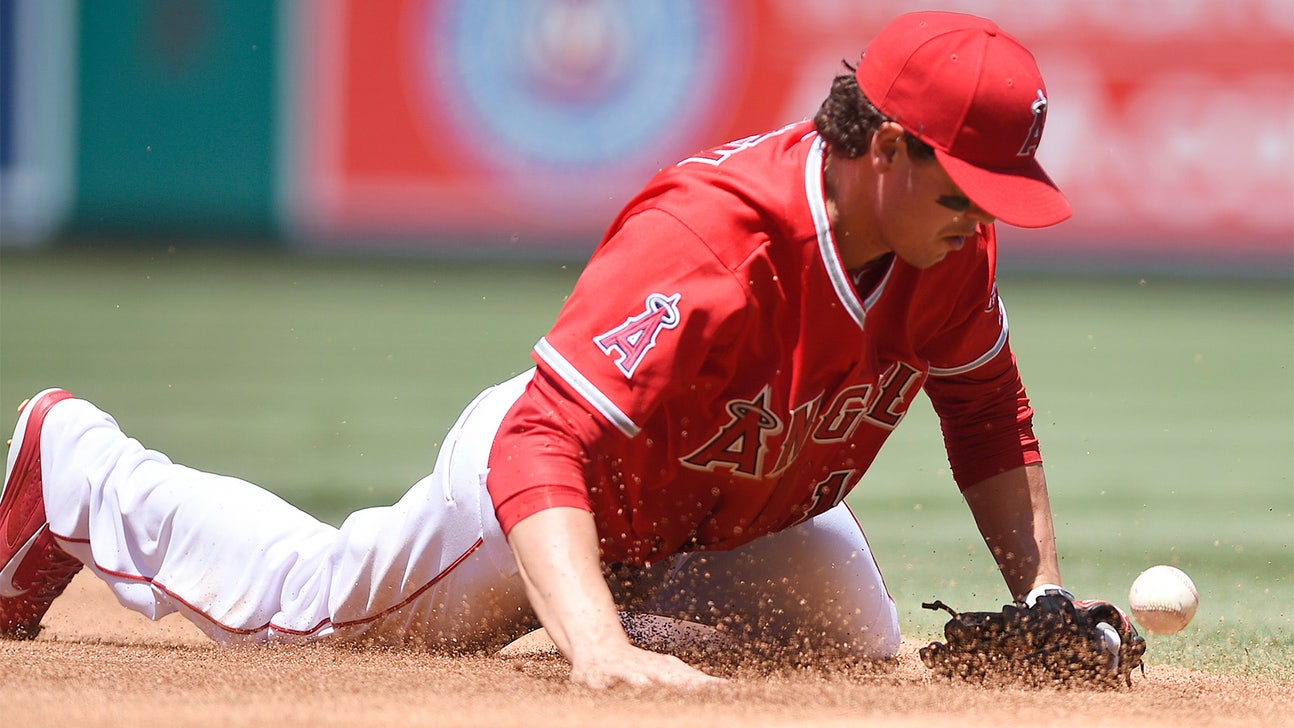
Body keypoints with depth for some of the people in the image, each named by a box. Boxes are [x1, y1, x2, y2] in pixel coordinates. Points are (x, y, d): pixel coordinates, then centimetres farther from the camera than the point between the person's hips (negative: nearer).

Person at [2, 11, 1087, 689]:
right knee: (298, 605, 13)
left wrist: (1043, 596, -14)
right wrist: (600, 651, -66)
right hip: (577, 488, -6)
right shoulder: (700, 242, -45)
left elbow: (986, 409, -2)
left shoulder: (946, 238, -22)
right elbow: (539, 448, -52)